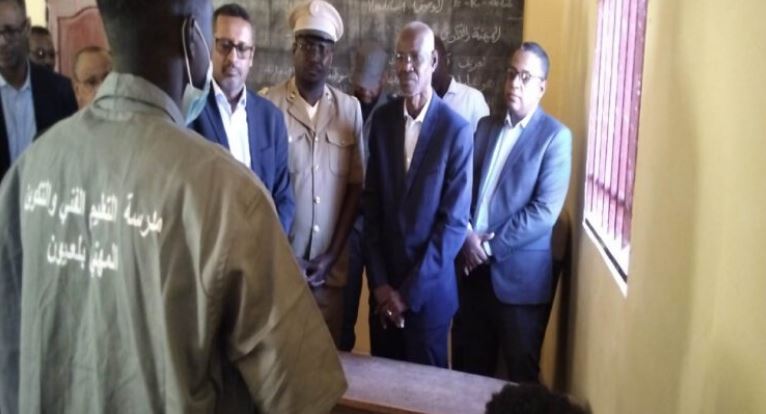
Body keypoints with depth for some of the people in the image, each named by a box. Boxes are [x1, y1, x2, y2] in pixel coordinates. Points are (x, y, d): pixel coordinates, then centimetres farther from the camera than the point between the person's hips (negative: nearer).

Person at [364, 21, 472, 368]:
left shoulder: (457, 130, -13)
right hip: (383, 283, 4)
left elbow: (455, 222, -13)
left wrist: (410, 291, -12)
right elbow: (371, 204, 2)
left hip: (429, 288, -3)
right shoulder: (382, 119, 1)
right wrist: (378, 281, -3)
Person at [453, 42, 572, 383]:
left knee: (520, 376, 8)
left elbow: (545, 210, -14)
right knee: (467, 370, 14)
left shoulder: (555, 136, -5)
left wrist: (491, 246, -13)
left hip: (519, 275, -5)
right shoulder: (485, 126, 12)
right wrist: (467, 235, -8)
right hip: (473, 267, 5)